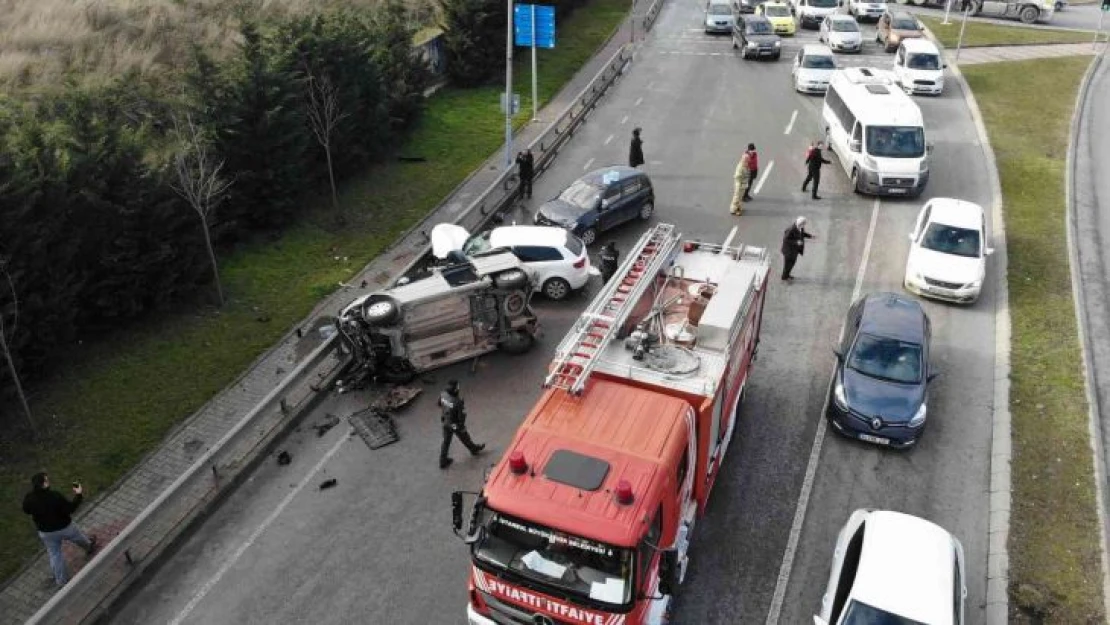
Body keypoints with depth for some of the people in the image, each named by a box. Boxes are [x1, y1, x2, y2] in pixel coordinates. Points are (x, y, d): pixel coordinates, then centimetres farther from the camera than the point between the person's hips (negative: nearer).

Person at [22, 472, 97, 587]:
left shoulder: (29, 499, -21)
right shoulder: (55, 496, -33)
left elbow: (26, 510, 1)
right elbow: (70, 508, -24)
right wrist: (79, 495, -14)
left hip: (46, 532, 3)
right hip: (64, 527, -3)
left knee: (54, 555, 21)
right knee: (78, 538, 31)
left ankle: (61, 581, 33)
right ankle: (89, 546, 62)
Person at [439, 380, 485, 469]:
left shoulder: (443, 394, -20)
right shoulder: (457, 402, -38)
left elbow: (440, 404, 2)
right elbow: (462, 415, -26)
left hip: (445, 422, 5)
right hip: (455, 425, -5)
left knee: (446, 441, 22)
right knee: (464, 438, 23)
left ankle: (443, 462, 33)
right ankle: (474, 449, 52)